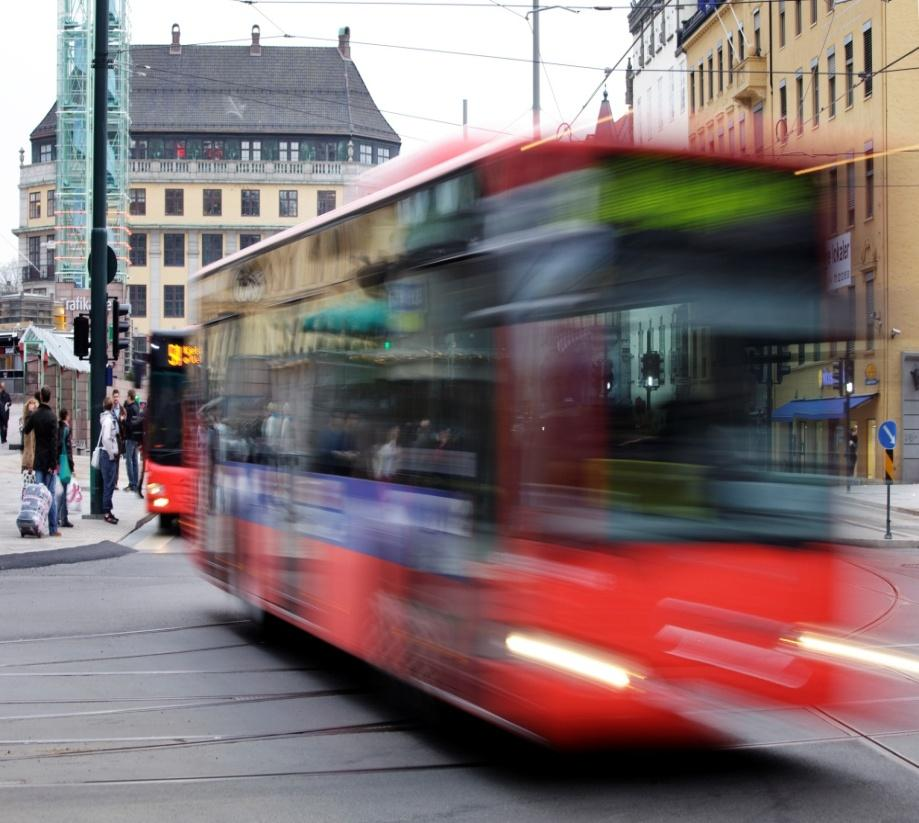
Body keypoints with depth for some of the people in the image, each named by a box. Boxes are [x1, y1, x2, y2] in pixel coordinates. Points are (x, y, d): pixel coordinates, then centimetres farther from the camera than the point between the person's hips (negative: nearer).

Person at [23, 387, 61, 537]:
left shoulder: (34, 415, 0)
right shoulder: (52, 416, -13)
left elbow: (25, 430, 16)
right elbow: (54, 441, -15)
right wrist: (54, 463, -13)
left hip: (38, 460, 4)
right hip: (49, 460, -4)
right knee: (51, 494, -1)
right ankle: (53, 529, -1)